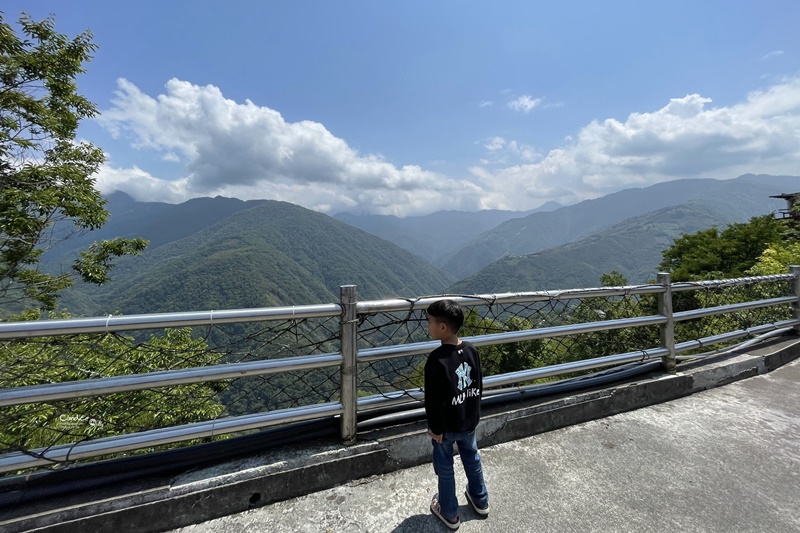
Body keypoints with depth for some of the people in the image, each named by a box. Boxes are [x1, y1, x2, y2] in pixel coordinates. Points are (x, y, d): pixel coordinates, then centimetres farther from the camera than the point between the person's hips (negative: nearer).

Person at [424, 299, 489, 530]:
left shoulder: (437, 359, -30)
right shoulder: (471, 350, -11)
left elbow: (434, 400, -24)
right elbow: (479, 385, 1)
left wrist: (436, 429, -11)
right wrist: (471, 410, 14)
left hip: (447, 425, -5)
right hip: (469, 420, 6)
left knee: (445, 468, 18)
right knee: (472, 458, 28)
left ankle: (449, 513, 38)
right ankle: (480, 501, 49)